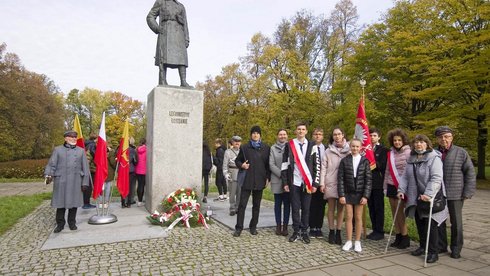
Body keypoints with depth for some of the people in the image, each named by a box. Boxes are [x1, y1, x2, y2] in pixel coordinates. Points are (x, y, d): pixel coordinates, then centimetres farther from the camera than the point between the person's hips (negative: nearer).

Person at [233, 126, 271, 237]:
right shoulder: (245, 147, 3)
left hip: (260, 180, 1)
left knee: (256, 205, 10)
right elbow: (237, 160, 11)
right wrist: (242, 165, -10)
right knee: (242, 204, -3)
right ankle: (239, 227, 6)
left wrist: (267, 177, 1)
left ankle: (253, 227, 23)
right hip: (247, 180, -1)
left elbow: (268, 164, 9)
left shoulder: (266, 148, 5)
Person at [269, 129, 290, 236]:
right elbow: (271, 165, -1)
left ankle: (285, 226, 11)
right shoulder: (273, 148, 5)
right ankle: (278, 226, 15)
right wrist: (281, 174, -11)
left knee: (287, 204, 3)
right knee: (278, 204, 7)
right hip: (277, 180, 0)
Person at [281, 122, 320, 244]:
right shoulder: (289, 145, 3)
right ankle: (296, 231, 17)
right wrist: (285, 183, -1)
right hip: (294, 182, 0)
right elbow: (284, 164, 3)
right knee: (295, 208, 5)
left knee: (306, 208, 7)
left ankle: (304, 232, 18)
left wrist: (315, 183, -2)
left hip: (307, 183, 0)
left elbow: (317, 166, 3)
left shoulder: (312, 146, 3)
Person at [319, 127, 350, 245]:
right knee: (331, 208, 6)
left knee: (341, 208, 6)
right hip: (330, 183, 0)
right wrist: (322, 183, -4)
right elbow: (323, 168, 3)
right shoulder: (328, 151, 4)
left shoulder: (348, 150, 3)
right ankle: (331, 232, 15)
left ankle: (338, 233, 15)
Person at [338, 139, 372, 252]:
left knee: (358, 218, 6)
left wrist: (365, 196, -9)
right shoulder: (345, 160, -1)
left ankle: (357, 242, 18)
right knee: (348, 217, 5)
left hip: (360, 194, 0)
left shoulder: (365, 161, -1)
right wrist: (341, 195, -8)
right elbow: (340, 178, -2)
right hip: (348, 193, 0)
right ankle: (349, 241, 16)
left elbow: (368, 179, -2)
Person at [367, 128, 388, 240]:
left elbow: (383, 166, -8)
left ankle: (380, 231, 11)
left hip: (378, 183, -4)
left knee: (379, 208, 2)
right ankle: (374, 230, 20)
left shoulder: (383, 150, 0)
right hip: (368, 182, 4)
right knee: (371, 208, 10)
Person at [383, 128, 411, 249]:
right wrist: (385, 186, 13)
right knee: (394, 211, 8)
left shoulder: (408, 152, -5)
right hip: (391, 185, 6)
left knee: (399, 210, -7)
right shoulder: (390, 153, 11)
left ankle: (405, 237, 7)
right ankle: (398, 237, 18)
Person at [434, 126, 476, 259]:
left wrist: (467, 193, -7)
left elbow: (470, 173, -2)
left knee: (456, 222, 8)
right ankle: (441, 246, 26)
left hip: (455, 194, -2)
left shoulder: (461, 153, -3)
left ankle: (456, 249, 22)